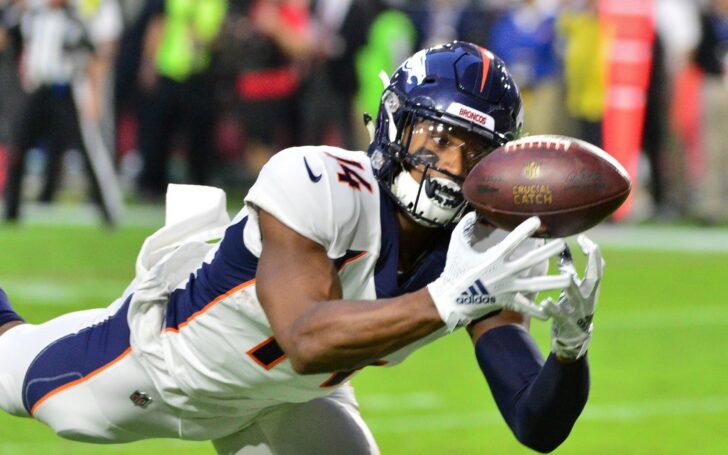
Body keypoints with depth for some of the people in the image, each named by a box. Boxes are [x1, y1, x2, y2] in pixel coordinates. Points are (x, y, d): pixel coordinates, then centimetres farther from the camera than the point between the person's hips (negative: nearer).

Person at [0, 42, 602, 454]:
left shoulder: (487, 255, -26)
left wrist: (570, 347, -51)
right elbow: (306, 339, -54)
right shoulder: (318, 188, -42)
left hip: (283, 397, 4)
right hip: (164, 353, -4)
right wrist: (448, 300, -66)